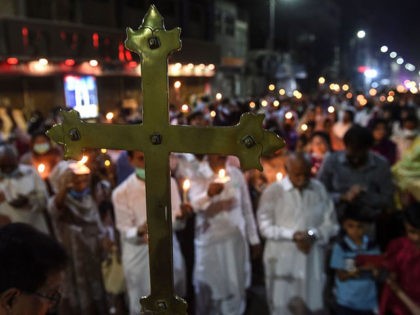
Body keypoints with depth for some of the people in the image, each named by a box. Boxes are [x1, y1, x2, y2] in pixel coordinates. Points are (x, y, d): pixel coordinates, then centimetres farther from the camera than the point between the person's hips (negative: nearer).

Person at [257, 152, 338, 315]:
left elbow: (331, 224, 3)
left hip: (312, 259, 3)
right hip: (282, 260, -2)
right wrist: (292, 235, -20)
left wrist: (313, 235, -16)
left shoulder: (320, 190, 1)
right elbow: (266, 227, -8)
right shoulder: (273, 191, -6)